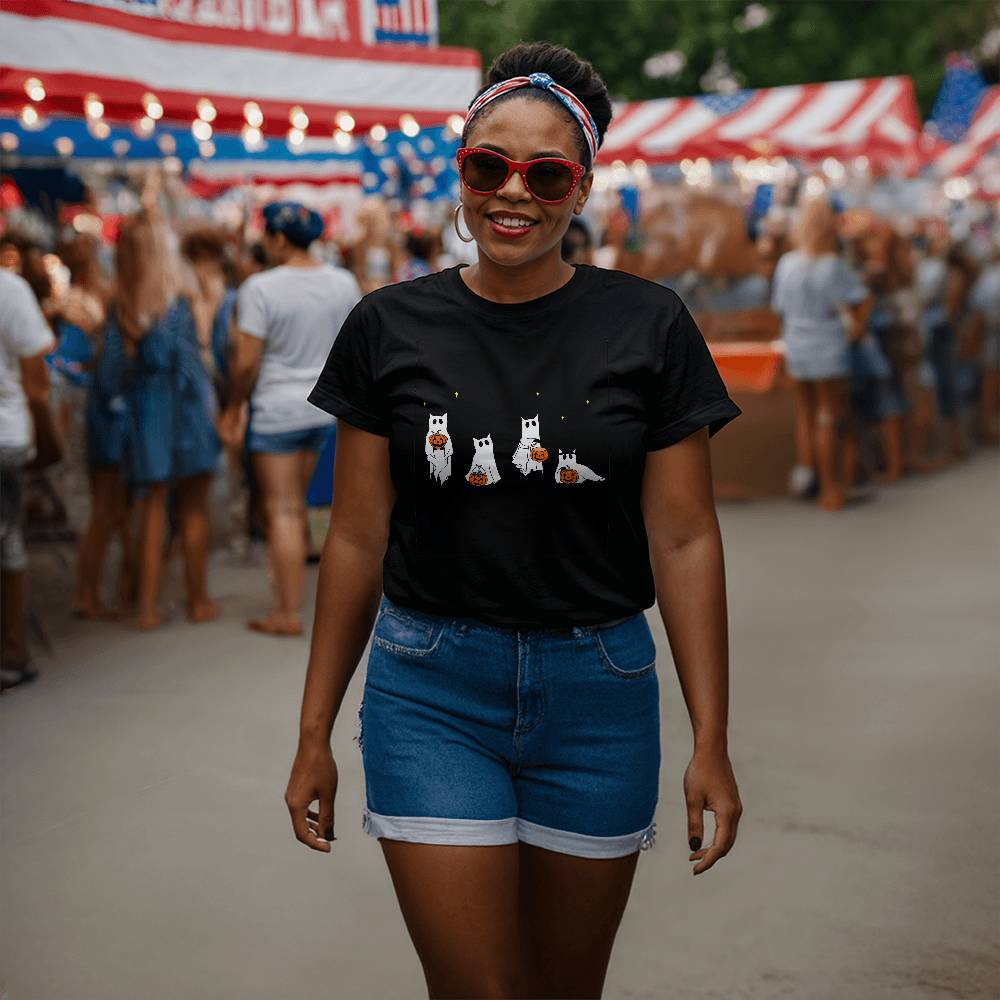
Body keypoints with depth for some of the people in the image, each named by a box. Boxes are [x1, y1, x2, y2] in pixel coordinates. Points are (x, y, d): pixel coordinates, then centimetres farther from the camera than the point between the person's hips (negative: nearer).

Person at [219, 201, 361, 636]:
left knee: (282, 510, 0)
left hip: (276, 410, -6)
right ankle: (290, 588, 31)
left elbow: (246, 362, -16)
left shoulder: (260, 288, -16)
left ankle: (288, 614, 3)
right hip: (324, 408, 6)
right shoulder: (344, 282, 1)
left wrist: (233, 408, -2)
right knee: (296, 503, 21)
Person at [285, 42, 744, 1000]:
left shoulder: (647, 327, -4)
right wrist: (314, 732, 3)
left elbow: (684, 538, -4)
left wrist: (711, 739, -6)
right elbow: (358, 537, 2)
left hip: (599, 691, 1)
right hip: (431, 692, 0)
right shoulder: (389, 329, -2)